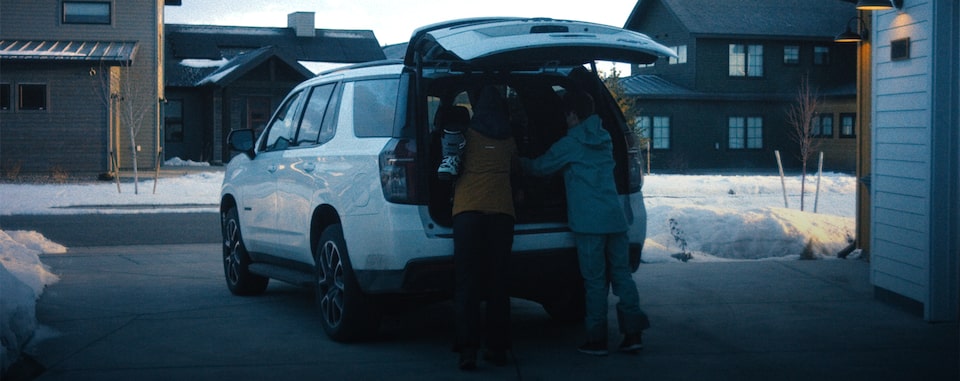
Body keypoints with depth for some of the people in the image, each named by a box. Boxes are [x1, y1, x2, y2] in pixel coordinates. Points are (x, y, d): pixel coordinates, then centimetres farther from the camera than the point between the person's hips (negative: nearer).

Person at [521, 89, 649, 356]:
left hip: (589, 222, -5)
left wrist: (521, 161, 27)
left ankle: (597, 339, 2)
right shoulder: (605, 140, 17)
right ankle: (633, 333, 4)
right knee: (622, 275, 7)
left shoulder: (570, 144, -2)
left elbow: (539, 167, 6)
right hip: (615, 218, 5)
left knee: (595, 281, -2)